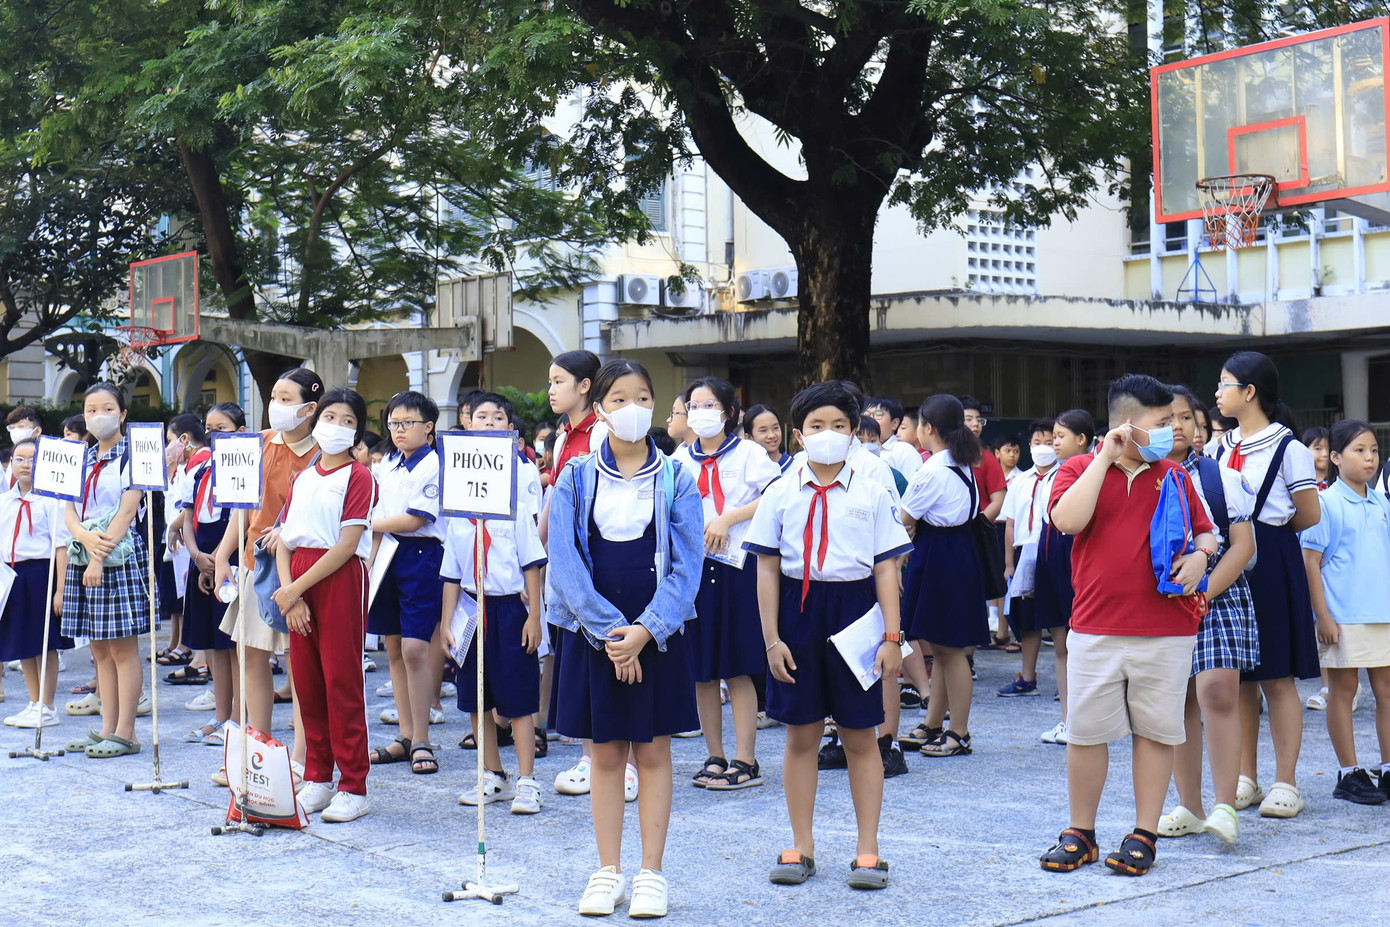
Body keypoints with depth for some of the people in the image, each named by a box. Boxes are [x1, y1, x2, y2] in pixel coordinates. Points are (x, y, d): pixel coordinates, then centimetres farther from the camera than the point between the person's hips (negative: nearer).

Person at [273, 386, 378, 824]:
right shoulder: (302, 477, 16)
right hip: (298, 589, 6)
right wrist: (288, 592, -6)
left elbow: (347, 545, -13)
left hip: (340, 580, -6)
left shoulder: (358, 477, -4)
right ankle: (318, 779, 19)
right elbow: (284, 541, 10)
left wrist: (295, 588, -13)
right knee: (306, 682, 8)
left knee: (342, 683, -5)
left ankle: (353, 788, 1)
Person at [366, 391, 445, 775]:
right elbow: (379, 516, 17)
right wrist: (369, 559, 10)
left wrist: (372, 525, -4)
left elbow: (414, 520, -14)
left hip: (421, 557, -7)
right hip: (389, 556, 7)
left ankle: (421, 742, -3)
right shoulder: (387, 465, 13)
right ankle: (405, 737, 16)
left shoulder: (433, 466, -9)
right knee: (394, 649, 9)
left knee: (415, 649, -11)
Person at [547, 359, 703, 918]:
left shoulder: (675, 479, 1)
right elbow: (566, 562, -4)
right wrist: (608, 630, -14)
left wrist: (646, 630, -16)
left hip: (656, 635, -1)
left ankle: (651, 874, 11)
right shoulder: (576, 478, 2)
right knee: (605, 752, 6)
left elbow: (686, 565, -4)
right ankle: (608, 872, 15)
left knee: (653, 750, 4)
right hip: (592, 633, 1)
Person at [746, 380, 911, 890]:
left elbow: (886, 567, 2)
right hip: (798, 608, 1)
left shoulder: (871, 493, 2)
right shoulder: (781, 493, 3)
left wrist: (892, 637, -3)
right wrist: (772, 639, -2)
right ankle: (801, 847, 20)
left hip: (853, 607, -1)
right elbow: (767, 567, 3)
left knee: (859, 735, 6)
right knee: (801, 733, 8)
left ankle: (868, 850, 16)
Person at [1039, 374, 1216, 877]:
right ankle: (1081, 834, 17)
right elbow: (1067, 519, -18)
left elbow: (1206, 532, 16)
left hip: (1166, 630, 2)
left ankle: (1144, 834, 15)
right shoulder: (1080, 469, 1)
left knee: (1156, 731, 5)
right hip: (1096, 628, -2)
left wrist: (1199, 556, -7)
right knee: (1086, 732, 4)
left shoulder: (1174, 476, 9)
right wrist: (1105, 457, -15)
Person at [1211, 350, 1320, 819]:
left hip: (1272, 566, -6)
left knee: (1277, 676, 0)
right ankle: (1246, 778, 18)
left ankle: (1286, 784, 7)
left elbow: (1309, 516, -5)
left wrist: (1265, 532, 4)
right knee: (1237, 676, 9)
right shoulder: (1221, 446, 11)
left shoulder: (1287, 448, -7)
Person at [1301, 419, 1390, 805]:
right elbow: (1311, 560, -9)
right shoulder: (1326, 503, -7)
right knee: (1343, 689, 3)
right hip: (1342, 615, -6)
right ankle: (1349, 774, 10)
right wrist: (1322, 615, -14)